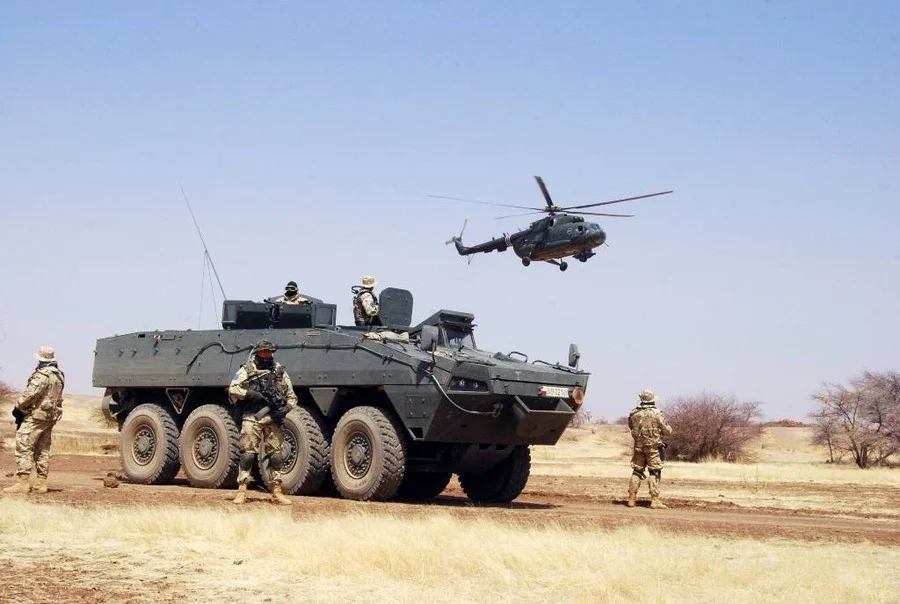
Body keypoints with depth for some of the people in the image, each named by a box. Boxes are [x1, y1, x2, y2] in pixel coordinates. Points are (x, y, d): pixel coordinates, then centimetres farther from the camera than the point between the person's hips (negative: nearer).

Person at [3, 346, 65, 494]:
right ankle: (41, 483, 13)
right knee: (42, 450, 12)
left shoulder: (43, 375, -15)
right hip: (51, 416, 9)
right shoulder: (59, 376, 14)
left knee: (24, 447, -8)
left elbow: (31, 393, -21)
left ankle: (23, 482, -13)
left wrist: (18, 406, -7)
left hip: (36, 415, -9)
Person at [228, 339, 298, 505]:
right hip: (252, 418, -3)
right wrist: (249, 394, -14)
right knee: (247, 454, -5)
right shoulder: (247, 370, 7)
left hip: (273, 419, 3)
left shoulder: (280, 371, 14)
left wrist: (287, 408, -3)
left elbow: (292, 396, 16)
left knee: (276, 455, 3)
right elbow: (233, 389, 0)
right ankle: (242, 490, 1)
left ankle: (276, 491, 10)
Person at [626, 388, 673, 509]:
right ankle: (655, 500, -5)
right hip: (653, 446, -4)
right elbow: (667, 431, -7)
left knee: (637, 471, 13)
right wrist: (668, 428, 15)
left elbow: (631, 426, 17)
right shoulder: (656, 414, -12)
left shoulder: (634, 414, 0)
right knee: (655, 472, 1)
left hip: (638, 446, 4)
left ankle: (631, 498, 13)